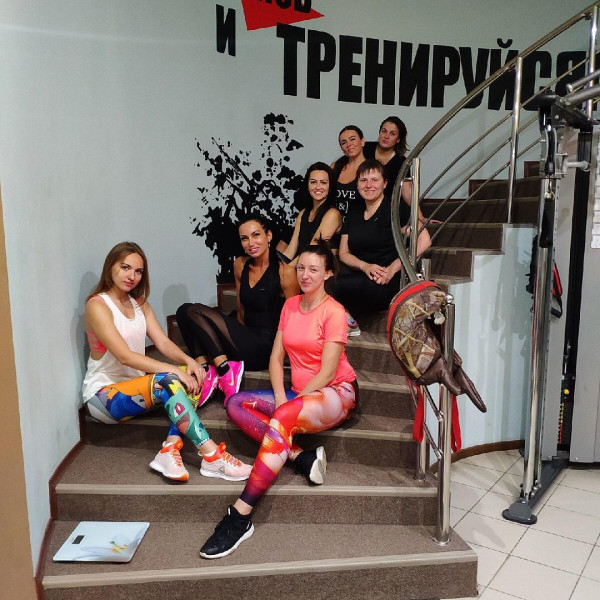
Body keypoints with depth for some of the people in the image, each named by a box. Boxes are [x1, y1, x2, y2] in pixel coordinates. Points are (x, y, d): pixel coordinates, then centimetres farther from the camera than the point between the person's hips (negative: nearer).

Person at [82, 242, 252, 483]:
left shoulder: (139, 303, 12)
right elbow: (125, 356, -23)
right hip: (104, 394, -7)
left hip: (136, 386, 8)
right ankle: (212, 457, -33)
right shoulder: (97, 305, -13)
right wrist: (173, 370, -30)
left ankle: (170, 449, -27)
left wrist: (188, 361, -19)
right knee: (167, 381, -33)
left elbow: (163, 342, 1)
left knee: (192, 377, -16)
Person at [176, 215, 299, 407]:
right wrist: (238, 336, 8)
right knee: (184, 311, -5)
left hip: (265, 348, -7)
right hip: (245, 339, 7)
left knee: (195, 312, -15)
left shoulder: (285, 272, -10)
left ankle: (225, 369, -12)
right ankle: (205, 368, -16)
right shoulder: (240, 265, 9)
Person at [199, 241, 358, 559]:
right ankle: (301, 457, -18)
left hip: (336, 393, -7)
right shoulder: (290, 305, 9)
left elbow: (327, 371, -15)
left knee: (280, 421, -35)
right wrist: (280, 397, -10)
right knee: (236, 404, -10)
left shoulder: (333, 311, -10)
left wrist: (288, 404, -17)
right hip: (298, 394, 8)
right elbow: (276, 357, 6)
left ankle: (240, 517, -32)